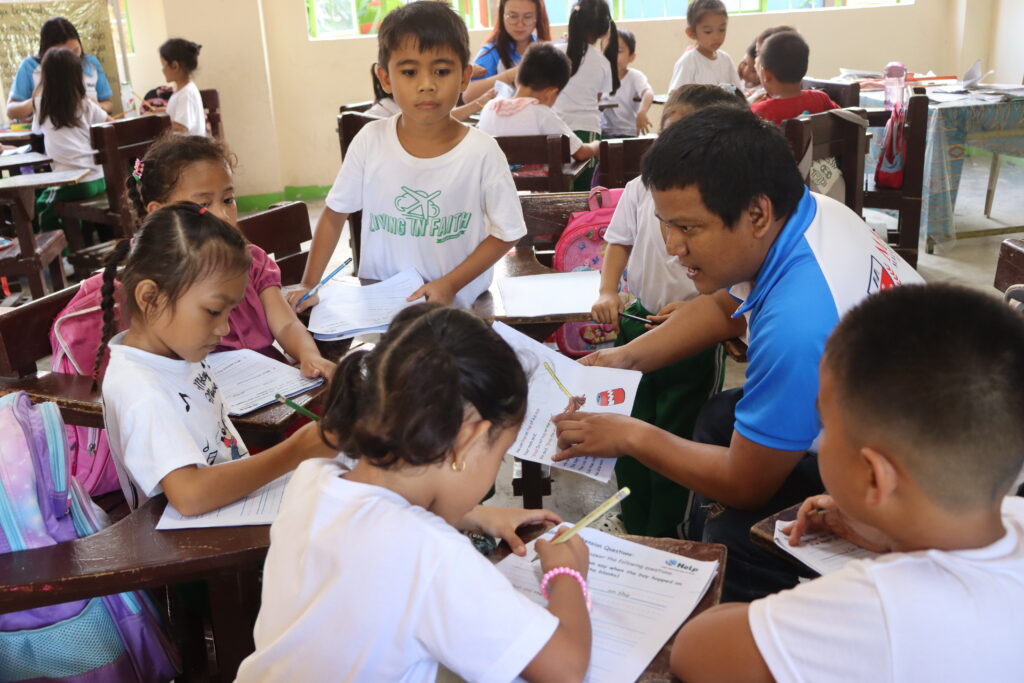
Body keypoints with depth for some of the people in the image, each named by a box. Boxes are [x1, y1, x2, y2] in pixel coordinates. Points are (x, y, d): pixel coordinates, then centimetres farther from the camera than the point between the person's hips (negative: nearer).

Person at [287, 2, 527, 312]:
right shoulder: (370, 141, -5)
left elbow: (505, 233, -2)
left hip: (456, 306, -1)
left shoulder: (482, 152, -11)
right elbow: (335, 213, 6)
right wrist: (309, 285, 2)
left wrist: (450, 285, -12)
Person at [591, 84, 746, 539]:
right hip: (639, 322, 4)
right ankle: (632, 529, 34)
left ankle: (662, 536, 29)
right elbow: (619, 242, 9)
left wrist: (693, 305, -23)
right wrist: (607, 292, -5)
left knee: (676, 438, 9)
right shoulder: (641, 189, -2)